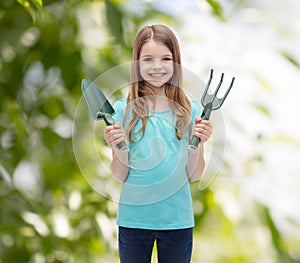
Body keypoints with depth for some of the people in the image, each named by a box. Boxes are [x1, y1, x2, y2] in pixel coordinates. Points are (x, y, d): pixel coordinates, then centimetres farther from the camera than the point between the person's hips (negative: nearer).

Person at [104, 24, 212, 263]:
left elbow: (194, 175, 2)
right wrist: (117, 148, -20)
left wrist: (198, 143, -15)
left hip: (177, 219, 1)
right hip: (133, 218, -1)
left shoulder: (191, 110, -1)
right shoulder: (123, 109, -3)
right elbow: (120, 176, -2)